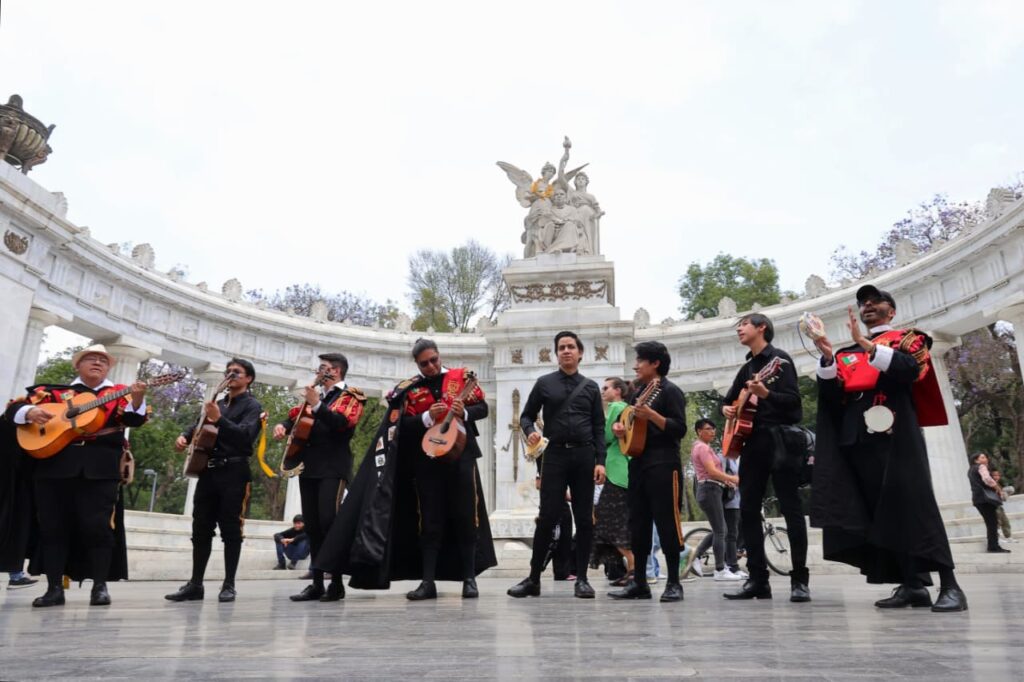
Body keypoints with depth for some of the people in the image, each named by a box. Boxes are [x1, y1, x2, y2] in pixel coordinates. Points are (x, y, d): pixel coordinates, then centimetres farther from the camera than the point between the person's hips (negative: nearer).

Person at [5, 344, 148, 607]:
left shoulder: (119, 393, 11)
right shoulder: (56, 391, 16)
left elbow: (135, 418, -5)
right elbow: (14, 408, 14)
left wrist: (137, 398, -26)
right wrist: (30, 412, -9)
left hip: (99, 467, -2)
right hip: (54, 465, 3)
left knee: (98, 526, -6)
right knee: (53, 526, 3)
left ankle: (100, 586, 2)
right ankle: (55, 588, 12)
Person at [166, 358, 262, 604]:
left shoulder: (252, 405, -1)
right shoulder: (217, 403, 21)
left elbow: (245, 435, -17)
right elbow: (200, 427, 26)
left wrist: (219, 419, -28)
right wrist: (185, 436, 4)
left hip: (234, 472, -7)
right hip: (208, 471, 7)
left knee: (230, 528, -4)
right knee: (201, 528, 7)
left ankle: (229, 585, 2)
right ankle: (195, 584, 13)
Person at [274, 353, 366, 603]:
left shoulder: (350, 395, 0)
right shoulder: (316, 394, 20)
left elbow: (342, 423, -17)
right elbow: (295, 416, 23)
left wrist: (317, 405, -22)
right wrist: (283, 426, 3)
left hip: (333, 467, -7)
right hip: (309, 466, 7)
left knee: (329, 519, -16)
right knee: (311, 525, 6)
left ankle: (337, 582, -8)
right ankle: (317, 583, 13)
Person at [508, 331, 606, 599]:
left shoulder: (591, 387, 11)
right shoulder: (544, 383, 8)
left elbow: (599, 428, 8)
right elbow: (526, 416, 10)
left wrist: (600, 461, -2)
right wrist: (530, 431, -13)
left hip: (584, 456, 2)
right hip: (555, 455, -1)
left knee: (584, 519, 3)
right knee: (548, 517, -4)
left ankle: (582, 578, 13)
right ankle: (533, 578, 6)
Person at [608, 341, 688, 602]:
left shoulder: (670, 390, -5)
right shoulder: (639, 392, 20)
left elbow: (680, 429, -14)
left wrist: (651, 415, -24)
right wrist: (619, 426, 8)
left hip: (663, 464, -8)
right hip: (638, 463, 8)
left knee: (666, 521, -5)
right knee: (637, 522, 8)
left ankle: (673, 583, 4)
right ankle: (639, 582, 15)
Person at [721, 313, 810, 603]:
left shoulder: (779, 359, -3)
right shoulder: (747, 367, 20)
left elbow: (793, 400, -13)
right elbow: (729, 398, 29)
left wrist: (765, 393, -30)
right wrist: (726, 408, 7)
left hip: (780, 438, -8)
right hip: (751, 441, 8)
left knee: (791, 509, -6)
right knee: (748, 511, 3)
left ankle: (800, 581, -1)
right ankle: (758, 580, 8)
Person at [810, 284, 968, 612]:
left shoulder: (907, 338, 12)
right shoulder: (847, 354, 22)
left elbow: (908, 369, -11)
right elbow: (832, 395, 9)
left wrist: (868, 345, -18)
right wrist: (828, 357, -4)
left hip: (895, 434, -4)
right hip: (857, 438, 4)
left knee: (913, 505, -11)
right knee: (881, 511, 0)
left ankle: (950, 586, -7)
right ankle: (913, 585, 4)